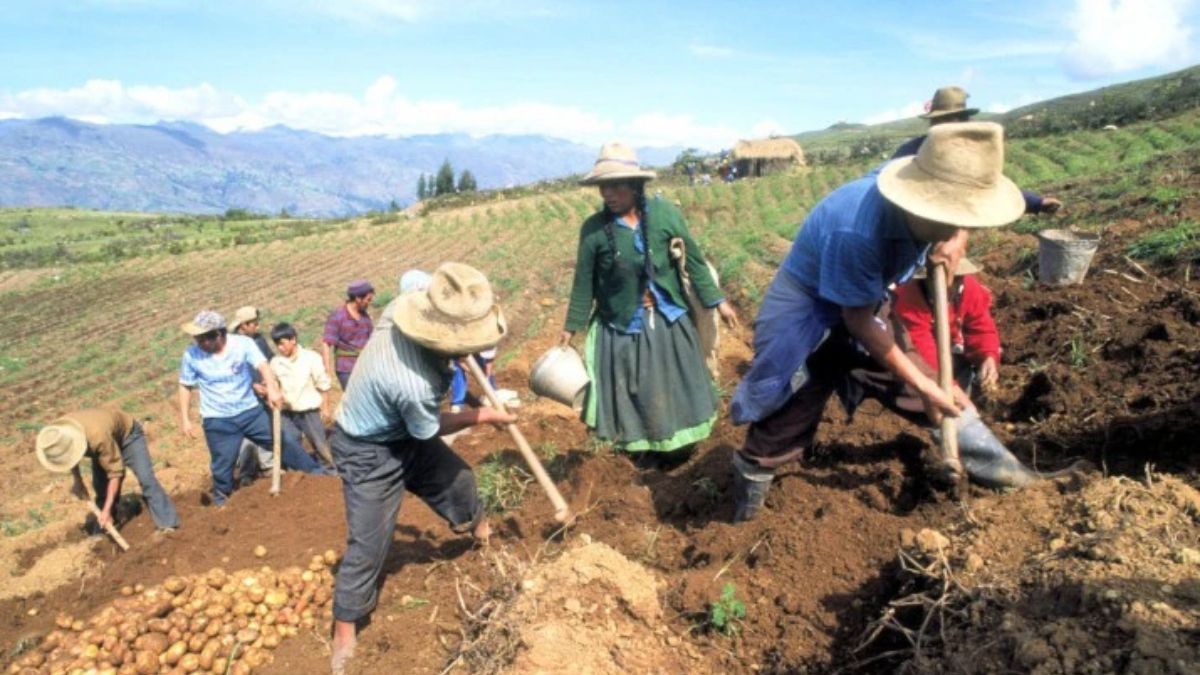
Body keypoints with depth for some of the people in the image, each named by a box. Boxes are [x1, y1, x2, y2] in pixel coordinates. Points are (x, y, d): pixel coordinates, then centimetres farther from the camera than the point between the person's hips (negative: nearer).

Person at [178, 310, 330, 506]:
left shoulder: (243, 344, -15)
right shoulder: (192, 355, -11)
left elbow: (263, 366, -26)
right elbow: (185, 387, 1)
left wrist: (272, 389, -45)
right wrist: (185, 420, -1)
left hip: (250, 411, 0)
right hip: (218, 420, 0)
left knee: (283, 440, 5)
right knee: (223, 463, 7)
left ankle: (315, 470, 19)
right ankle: (220, 497, 31)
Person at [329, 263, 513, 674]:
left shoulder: (413, 323, -24)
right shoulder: (413, 385, -44)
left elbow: (412, 277, 2)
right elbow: (430, 429, -20)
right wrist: (483, 416, -7)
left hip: (402, 430, 9)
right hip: (368, 452, -9)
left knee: (457, 479, 22)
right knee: (368, 543, 0)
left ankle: (481, 532, 53)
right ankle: (345, 631, 22)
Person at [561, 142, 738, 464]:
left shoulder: (664, 213, -10)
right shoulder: (593, 228, -11)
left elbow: (694, 260, -1)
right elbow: (584, 283, -2)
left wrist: (717, 301, 1)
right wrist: (571, 328, 3)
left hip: (668, 319, 1)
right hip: (621, 325, -1)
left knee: (675, 386, 16)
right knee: (632, 393, 11)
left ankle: (678, 441, 40)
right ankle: (645, 448, 35)